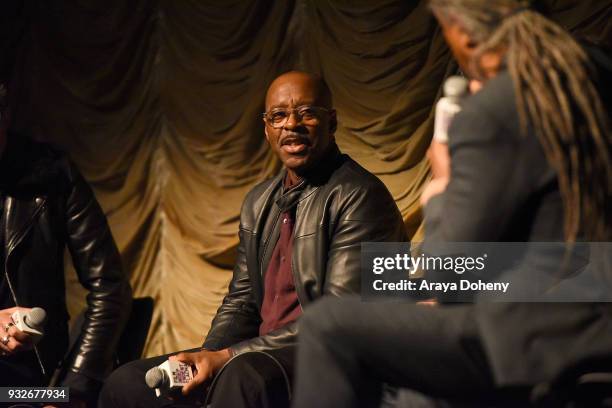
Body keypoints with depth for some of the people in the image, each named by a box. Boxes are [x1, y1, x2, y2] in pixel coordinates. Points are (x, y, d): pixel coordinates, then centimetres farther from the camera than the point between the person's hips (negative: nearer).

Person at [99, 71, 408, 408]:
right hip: (260, 357, 8)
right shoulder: (258, 202, 17)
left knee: (246, 376, -38)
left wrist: (229, 357, -18)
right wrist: (209, 357, -4)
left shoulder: (359, 197, -10)